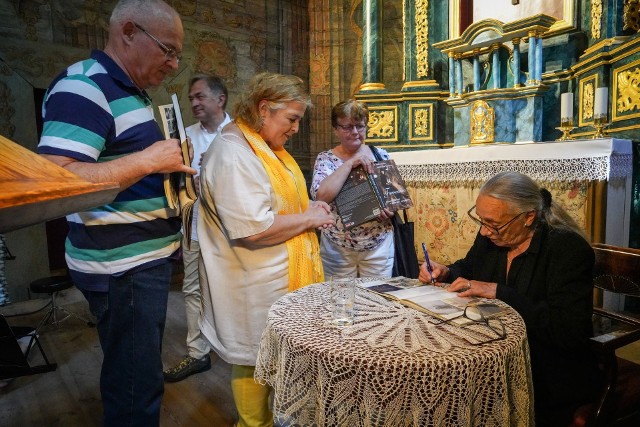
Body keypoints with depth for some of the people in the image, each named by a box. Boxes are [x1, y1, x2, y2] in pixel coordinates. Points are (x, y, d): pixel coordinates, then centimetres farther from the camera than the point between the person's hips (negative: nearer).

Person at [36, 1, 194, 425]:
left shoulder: (130, 92, 15)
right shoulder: (83, 87, -17)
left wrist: (172, 164, 10)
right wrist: (151, 159, -24)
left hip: (147, 257, 10)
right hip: (121, 266, -10)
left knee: (136, 370, 25)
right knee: (136, 384, 5)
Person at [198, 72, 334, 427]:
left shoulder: (265, 147, 11)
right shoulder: (233, 154, -21)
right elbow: (253, 228, -30)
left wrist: (309, 210, 6)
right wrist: (307, 218, -16)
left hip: (283, 274, 10)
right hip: (255, 285, -10)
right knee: (255, 360, 9)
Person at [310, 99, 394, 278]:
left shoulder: (381, 155, 2)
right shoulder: (325, 159, -3)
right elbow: (321, 196, -20)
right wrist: (350, 163, -20)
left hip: (379, 245, 2)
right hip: (337, 248, -1)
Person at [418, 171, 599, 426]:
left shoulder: (568, 249, -18)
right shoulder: (490, 236, -1)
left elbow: (569, 331, -25)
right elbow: (469, 268, 19)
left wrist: (498, 291, -25)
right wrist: (447, 272, -3)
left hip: (549, 380, -6)